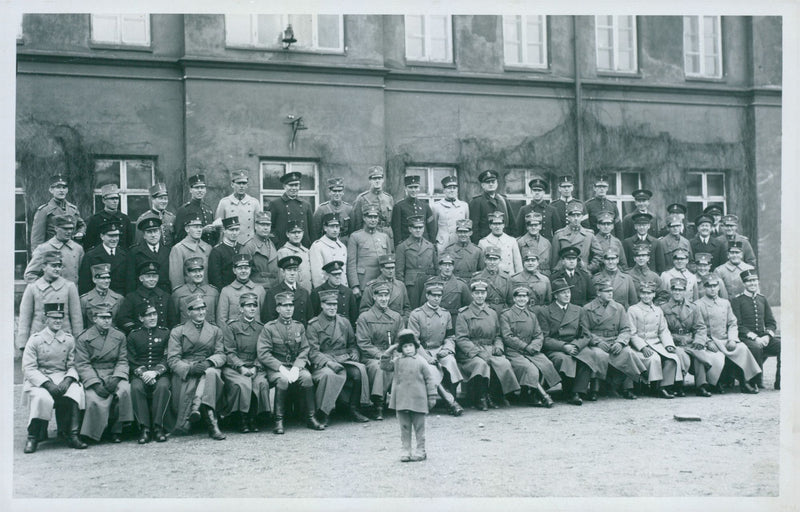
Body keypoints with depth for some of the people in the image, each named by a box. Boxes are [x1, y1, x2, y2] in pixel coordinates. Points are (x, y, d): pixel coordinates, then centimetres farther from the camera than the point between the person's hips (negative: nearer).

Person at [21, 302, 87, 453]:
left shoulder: (69, 340, 9)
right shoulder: (35, 340, -1)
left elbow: (72, 366, 6)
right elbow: (28, 369, -7)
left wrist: (68, 380, -17)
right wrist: (47, 384, -20)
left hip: (63, 379, 2)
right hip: (38, 380, -2)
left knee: (76, 391, -30)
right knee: (43, 397, -35)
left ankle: (71, 435, -21)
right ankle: (33, 438, -16)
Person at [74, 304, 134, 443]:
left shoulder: (119, 337, 12)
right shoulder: (83, 339, 4)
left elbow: (123, 361, 7)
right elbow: (82, 365, -5)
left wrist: (115, 378, -13)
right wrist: (96, 384, -18)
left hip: (114, 375, 2)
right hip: (92, 377, -2)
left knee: (125, 390, -29)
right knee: (95, 399, -31)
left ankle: (116, 430, -15)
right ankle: (90, 434, -9)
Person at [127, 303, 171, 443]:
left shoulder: (165, 333, 12)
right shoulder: (133, 335, 13)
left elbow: (167, 358, 4)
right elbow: (131, 361, 6)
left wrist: (155, 372, -14)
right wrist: (143, 373, -13)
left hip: (160, 373, 0)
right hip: (139, 374, 0)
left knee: (163, 386, -34)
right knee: (136, 388, -33)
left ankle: (158, 427, -26)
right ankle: (144, 428, -27)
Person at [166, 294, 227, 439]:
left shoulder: (216, 331, 22)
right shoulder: (177, 332, 15)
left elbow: (221, 355, 10)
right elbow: (172, 359, 2)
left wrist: (209, 362, -15)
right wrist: (189, 369, -19)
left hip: (208, 368, 1)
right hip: (184, 372, -1)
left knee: (211, 373, -37)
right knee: (190, 383, -36)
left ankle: (196, 406, -52)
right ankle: (211, 423, -41)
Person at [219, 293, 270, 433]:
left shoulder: (261, 328, 13)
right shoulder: (231, 326, 2)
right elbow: (229, 352, -3)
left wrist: (255, 367, -8)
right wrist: (241, 367, -16)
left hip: (255, 367, 3)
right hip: (233, 367, -3)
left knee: (262, 383, -28)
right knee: (244, 384, -32)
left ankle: (254, 419, -12)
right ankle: (242, 420, -14)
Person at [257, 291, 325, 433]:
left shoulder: (299, 327, 11)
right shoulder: (269, 328, -1)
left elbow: (304, 351, 6)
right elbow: (263, 354, -8)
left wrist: (296, 367, -14)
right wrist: (281, 368, -20)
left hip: (296, 366, 3)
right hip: (275, 367, -3)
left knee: (307, 377, -28)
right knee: (282, 380, -35)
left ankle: (310, 418, -17)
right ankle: (278, 421, -24)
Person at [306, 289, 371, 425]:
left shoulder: (344, 322, 16)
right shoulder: (314, 325, 2)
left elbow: (352, 344, 23)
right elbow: (313, 352, -6)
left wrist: (354, 353, -1)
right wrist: (328, 362, -22)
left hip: (344, 360, 4)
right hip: (323, 363, -4)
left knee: (359, 370, -26)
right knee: (329, 374, -37)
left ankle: (354, 409, -11)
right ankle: (322, 414, -23)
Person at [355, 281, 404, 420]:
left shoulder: (396, 317, 16)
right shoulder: (364, 317, 5)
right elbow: (363, 343, -3)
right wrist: (380, 355, -16)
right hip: (370, 357, -2)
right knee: (377, 366, -37)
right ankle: (378, 406, -29)